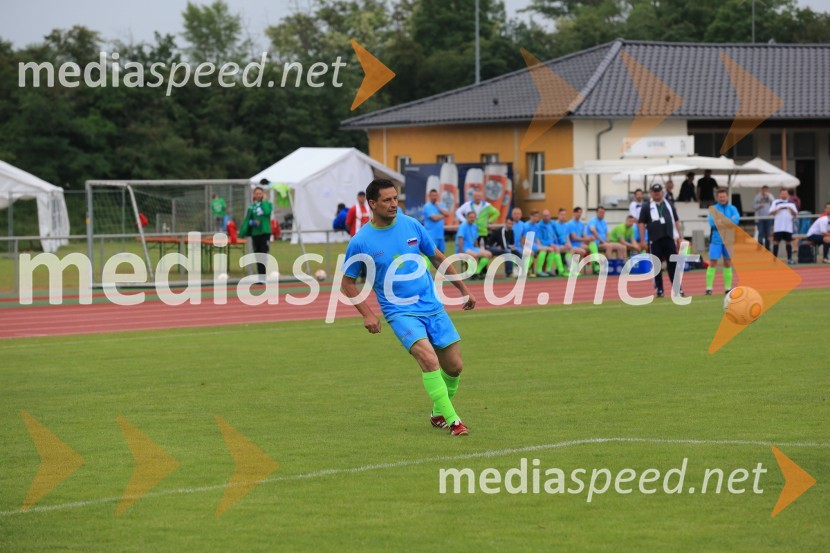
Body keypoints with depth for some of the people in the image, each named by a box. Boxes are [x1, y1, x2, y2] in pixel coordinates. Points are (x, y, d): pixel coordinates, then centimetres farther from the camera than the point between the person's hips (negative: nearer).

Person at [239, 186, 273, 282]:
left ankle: (263, 277, -9)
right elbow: (247, 219, 7)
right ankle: (261, 276, 12)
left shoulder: (267, 204, 2)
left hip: (265, 232, -3)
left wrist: (263, 201, -8)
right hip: (255, 233, 3)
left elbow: (267, 212, -19)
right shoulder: (252, 206, 8)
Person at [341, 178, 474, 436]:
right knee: (429, 359, -26)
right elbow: (348, 283, 3)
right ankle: (451, 420, -18)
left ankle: (438, 414, 29)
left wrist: (464, 290, 17)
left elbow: (438, 258, 15)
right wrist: (367, 314, -10)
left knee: (454, 366, 3)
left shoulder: (411, 225, 2)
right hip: (400, 312, -4)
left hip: (432, 306, 4)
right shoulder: (360, 242, -8)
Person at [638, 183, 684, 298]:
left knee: (673, 264, 0)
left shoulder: (669, 205, 14)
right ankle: (659, 289, 7)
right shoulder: (647, 207, 5)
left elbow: (676, 221, 16)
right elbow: (642, 224, 2)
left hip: (669, 239, 2)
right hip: (655, 241, -2)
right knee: (657, 266, 1)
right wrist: (642, 240, -5)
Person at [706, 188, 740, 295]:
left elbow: (736, 219, -11)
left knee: (728, 263, 7)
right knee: (712, 263, -7)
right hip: (716, 239, -3)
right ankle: (709, 288, -6)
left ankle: (728, 288, 13)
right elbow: (712, 222, -15)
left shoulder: (732, 209, 7)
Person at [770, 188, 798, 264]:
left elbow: (795, 214, 10)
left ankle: (789, 259, 7)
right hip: (778, 227, -2)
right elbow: (771, 212, 0)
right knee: (776, 242, -3)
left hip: (788, 227, 2)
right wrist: (778, 209, -14)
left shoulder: (791, 203, 12)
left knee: (788, 242, 3)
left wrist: (791, 210, -9)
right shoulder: (775, 203, 6)